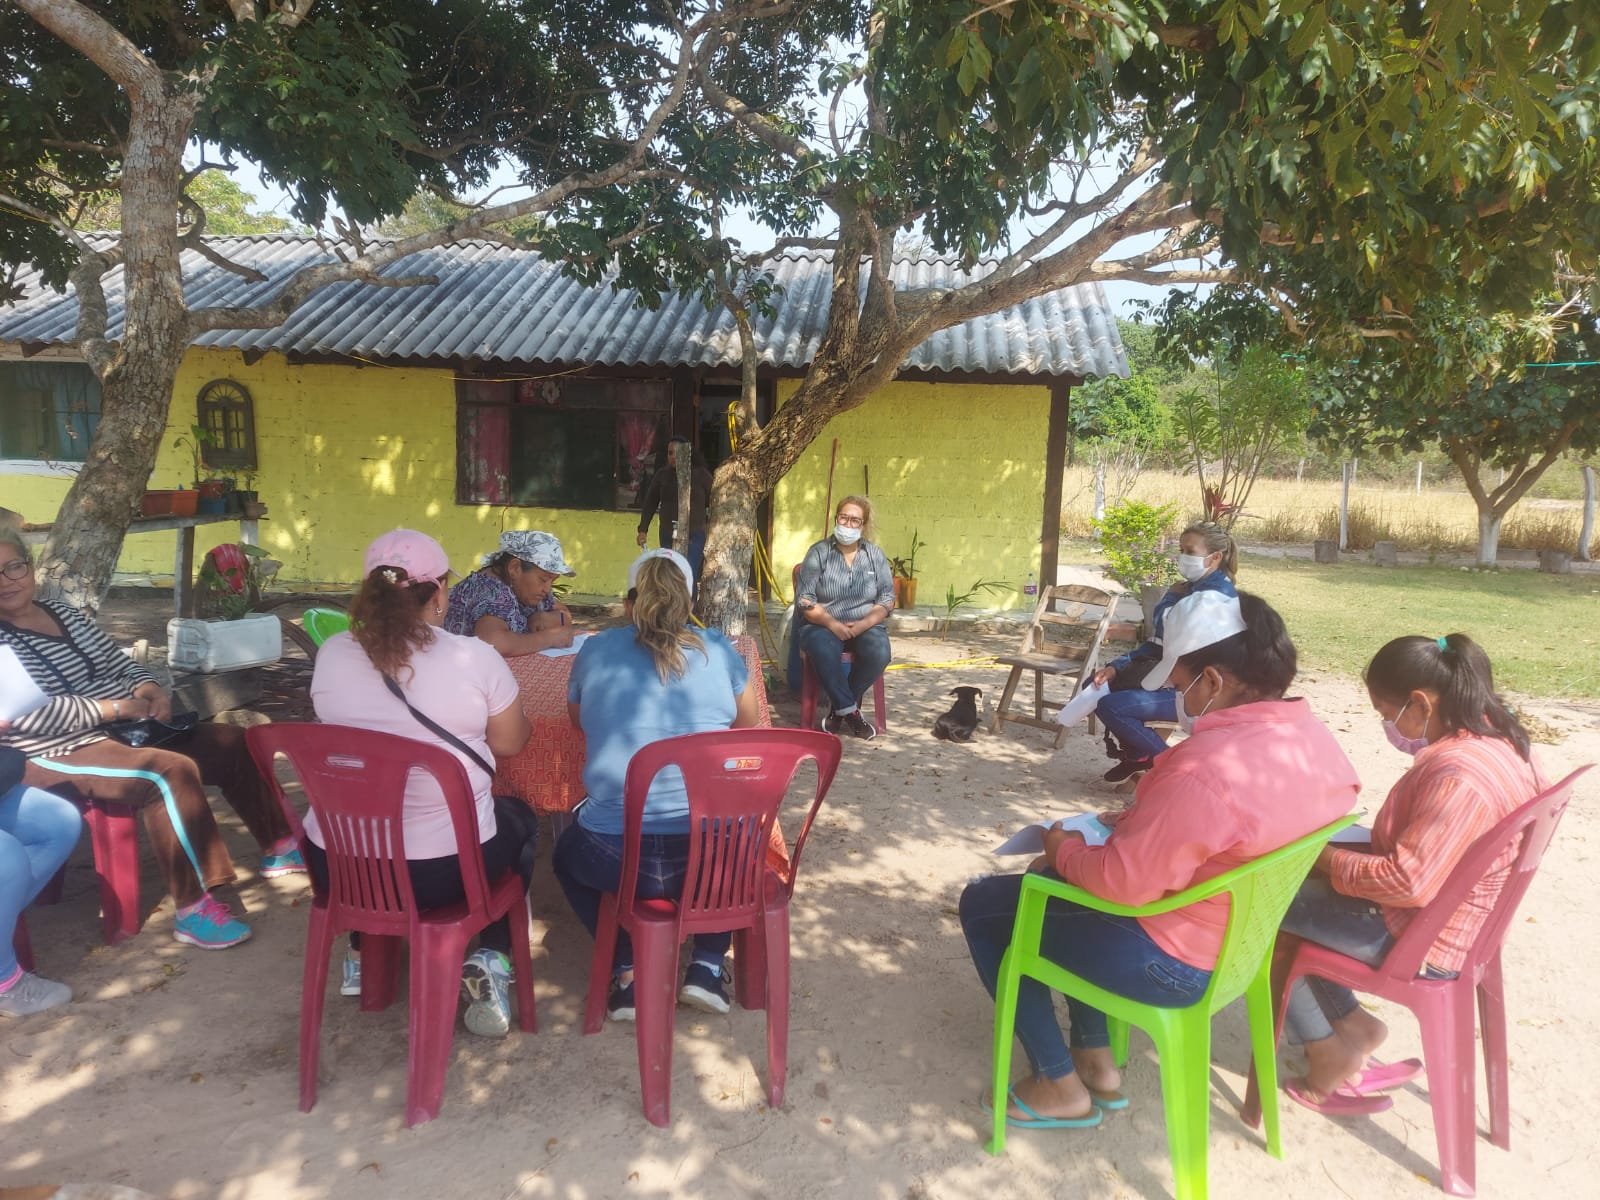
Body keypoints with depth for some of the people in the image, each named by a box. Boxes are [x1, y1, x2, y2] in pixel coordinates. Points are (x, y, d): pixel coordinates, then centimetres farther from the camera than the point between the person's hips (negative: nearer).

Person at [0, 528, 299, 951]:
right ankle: (194, 909, -27)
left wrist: (149, 689, -3)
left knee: (233, 743, 3)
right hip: (61, 754, -9)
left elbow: (119, 662, 19)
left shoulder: (63, 612, 14)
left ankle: (279, 846, 16)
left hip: (127, 728, 9)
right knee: (172, 771, -33)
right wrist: (113, 707, -23)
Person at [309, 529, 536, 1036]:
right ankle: (490, 960, 13)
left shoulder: (331, 653, -4)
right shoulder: (475, 657, -15)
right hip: (446, 867, -4)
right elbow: (510, 741, -1)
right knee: (520, 820, 27)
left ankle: (362, 953, 35)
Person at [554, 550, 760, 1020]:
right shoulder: (718, 649, 4)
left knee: (568, 854, 33)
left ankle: (628, 972, 17)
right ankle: (708, 964, 21)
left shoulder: (596, 650, 4)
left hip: (619, 857, 0)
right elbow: (747, 725, 20)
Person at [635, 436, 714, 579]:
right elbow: (650, 503, 10)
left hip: (694, 536, -3)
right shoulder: (662, 475, 6)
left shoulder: (701, 475, -1)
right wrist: (643, 530, 2)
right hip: (668, 535, 3)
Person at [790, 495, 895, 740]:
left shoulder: (875, 555, 7)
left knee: (879, 653, -30)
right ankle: (850, 711, -20)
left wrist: (863, 624, -15)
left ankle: (838, 711, -11)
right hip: (822, 625, -2)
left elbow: (887, 599, 3)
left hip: (865, 626, 2)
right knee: (824, 651, -36)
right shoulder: (818, 553, 0)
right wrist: (832, 623, -20)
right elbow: (804, 600, -7)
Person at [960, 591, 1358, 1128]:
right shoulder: (1312, 736, -4)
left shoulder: (1207, 768, -34)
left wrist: (1063, 850, -10)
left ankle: (1060, 1086, 15)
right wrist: (1138, 821, 6)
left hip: (1173, 961, -9)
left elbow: (1122, 882, -29)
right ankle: (1096, 1059, 30)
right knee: (1066, 881, 29)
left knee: (983, 905, 5)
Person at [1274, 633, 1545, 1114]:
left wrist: (1326, 858, -16)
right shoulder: (1494, 732, -1)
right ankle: (1349, 1024, 16)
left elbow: (1407, 883, -30)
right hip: (1453, 915, 10)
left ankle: (1329, 1052, 10)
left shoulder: (1459, 776, -32)